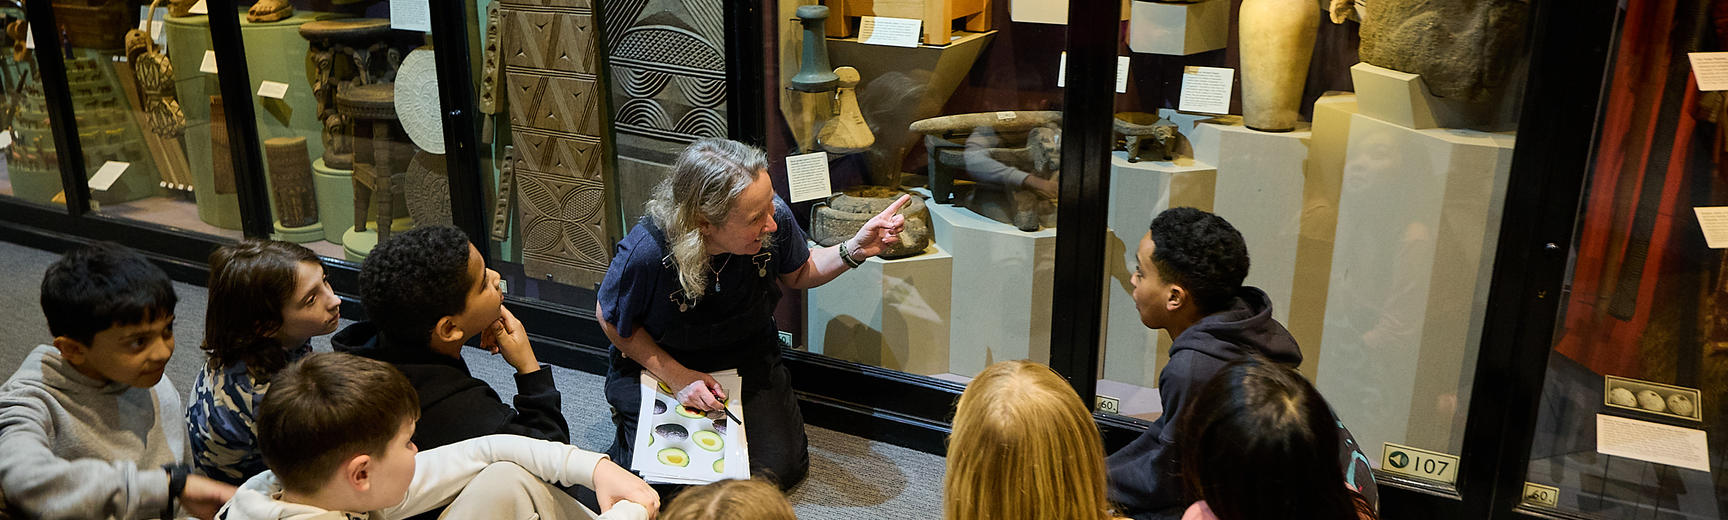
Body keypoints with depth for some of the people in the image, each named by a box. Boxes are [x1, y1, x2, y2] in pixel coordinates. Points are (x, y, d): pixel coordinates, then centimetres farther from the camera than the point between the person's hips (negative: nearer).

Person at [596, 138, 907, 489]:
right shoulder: (646, 252, -35)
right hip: (657, 365, -2)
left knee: (782, 467, -9)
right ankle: (630, 420, 19)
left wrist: (855, 250, -19)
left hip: (747, 361, 3)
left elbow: (799, 274, -1)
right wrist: (675, 376, -20)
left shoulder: (775, 220, -26)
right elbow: (610, 318, -13)